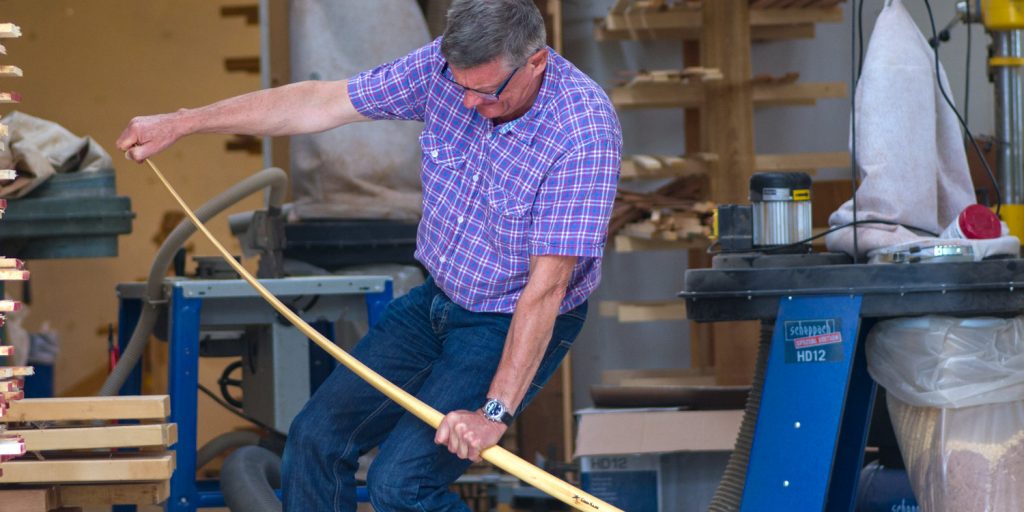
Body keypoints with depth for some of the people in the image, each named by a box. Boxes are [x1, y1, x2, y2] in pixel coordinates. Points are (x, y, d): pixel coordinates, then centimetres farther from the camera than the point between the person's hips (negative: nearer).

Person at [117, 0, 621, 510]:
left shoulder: (584, 133, -30)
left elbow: (545, 286, -30)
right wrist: (180, 122, -1)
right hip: (435, 299, 7)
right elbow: (318, 103, -2)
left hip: (514, 327, -7)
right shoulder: (448, 65, -12)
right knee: (316, 437, 4)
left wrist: (496, 410, -31)